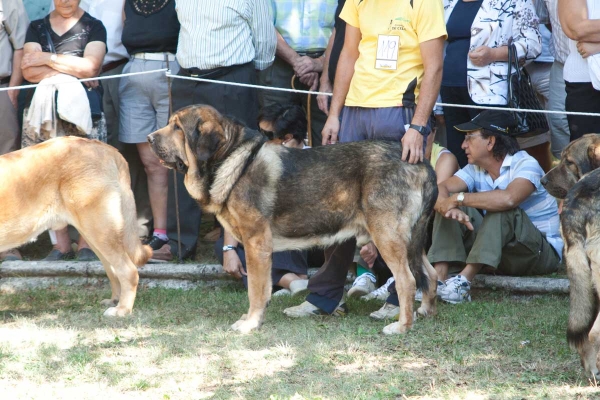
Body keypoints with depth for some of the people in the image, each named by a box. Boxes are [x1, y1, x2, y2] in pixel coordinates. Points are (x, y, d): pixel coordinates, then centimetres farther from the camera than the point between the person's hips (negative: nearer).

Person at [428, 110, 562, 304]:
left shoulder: (525, 164, -17)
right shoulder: (475, 169, 3)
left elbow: (509, 198, -38)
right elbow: (440, 189, -10)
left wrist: (459, 198, -30)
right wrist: (448, 207, -34)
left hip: (543, 253, -6)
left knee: (502, 210, -32)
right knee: (455, 209, -8)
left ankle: (465, 280, -39)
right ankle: (438, 278, -24)